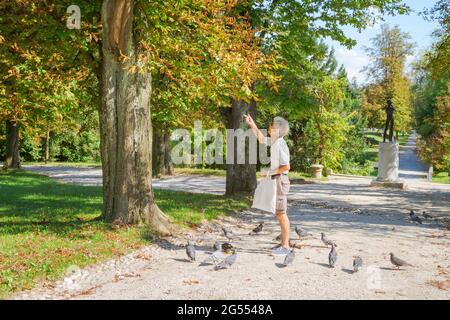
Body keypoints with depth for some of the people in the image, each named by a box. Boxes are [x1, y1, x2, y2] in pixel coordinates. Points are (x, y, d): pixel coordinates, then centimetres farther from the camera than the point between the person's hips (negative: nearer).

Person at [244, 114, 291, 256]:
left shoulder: (280, 145, -19)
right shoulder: (275, 141, 10)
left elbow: (286, 167, -25)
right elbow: (261, 139, 28)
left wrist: (269, 172, -15)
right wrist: (252, 124, 21)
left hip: (280, 181, -10)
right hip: (276, 181, 10)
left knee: (282, 214, -5)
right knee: (279, 213, 12)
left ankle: (285, 246, 0)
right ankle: (284, 243, 18)